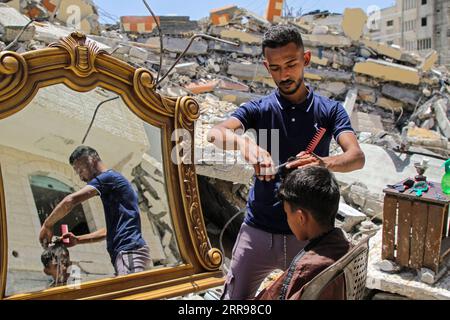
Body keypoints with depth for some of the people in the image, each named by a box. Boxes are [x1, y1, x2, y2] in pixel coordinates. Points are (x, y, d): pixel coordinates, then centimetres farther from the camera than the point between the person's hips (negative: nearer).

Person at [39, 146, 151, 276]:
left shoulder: (108, 177, -2)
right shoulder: (111, 191, 28)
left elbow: (70, 201, -13)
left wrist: (47, 225, 1)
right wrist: (78, 240, 22)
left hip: (129, 251, -10)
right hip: (127, 252, 10)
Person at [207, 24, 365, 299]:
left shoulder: (330, 110, 1)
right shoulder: (259, 110, 0)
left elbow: (357, 156, -15)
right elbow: (215, 133, -19)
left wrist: (325, 163, -37)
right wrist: (246, 144, -41)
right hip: (258, 230, 0)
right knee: (236, 298, 9)